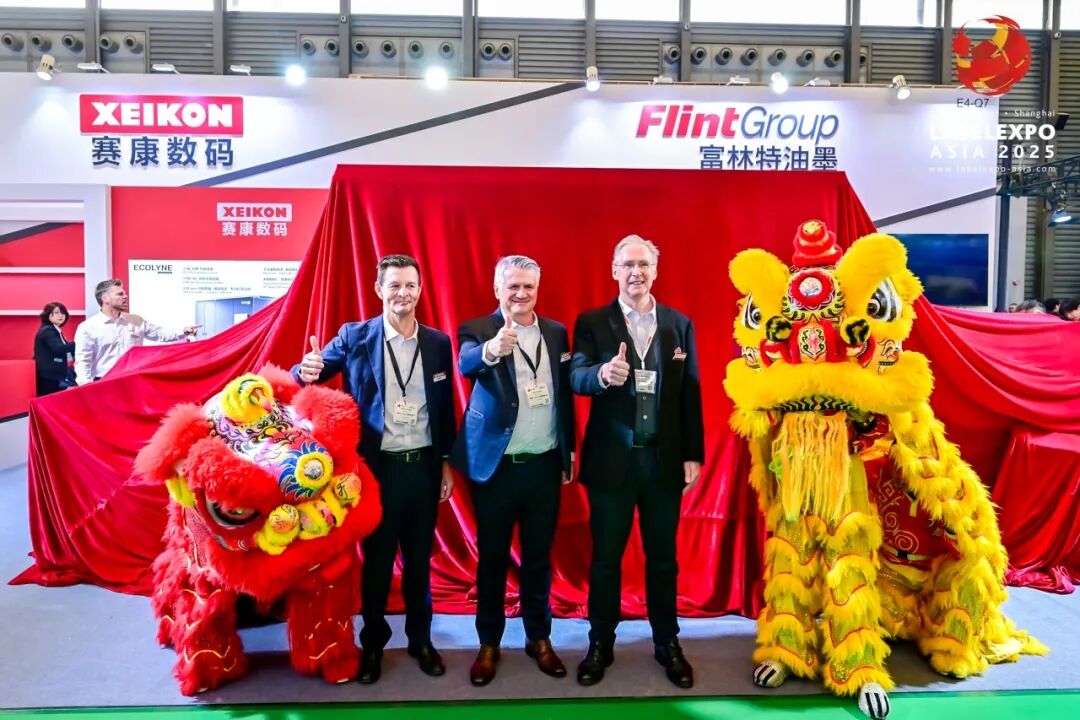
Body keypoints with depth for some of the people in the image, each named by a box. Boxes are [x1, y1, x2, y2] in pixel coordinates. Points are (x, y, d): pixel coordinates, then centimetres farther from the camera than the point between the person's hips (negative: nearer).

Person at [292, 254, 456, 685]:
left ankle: (420, 639, 33)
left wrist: (447, 463, 6)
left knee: (419, 559, 15)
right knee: (376, 560, 12)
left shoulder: (438, 342, 3)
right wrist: (307, 371, -29)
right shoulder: (354, 337, -4)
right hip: (377, 468, -2)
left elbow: (446, 408, 6)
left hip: (424, 467, 2)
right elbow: (310, 373, -5)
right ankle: (372, 643, 31)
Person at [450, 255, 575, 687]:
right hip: (496, 465, -3)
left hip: (544, 464, 3)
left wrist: (569, 452, 10)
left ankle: (539, 637, 31)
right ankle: (489, 642, 26)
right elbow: (466, 364, -29)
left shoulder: (556, 333, 6)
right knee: (492, 557, 10)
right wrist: (492, 349, -50)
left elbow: (565, 394, 10)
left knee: (538, 556, 14)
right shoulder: (478, 329, -6)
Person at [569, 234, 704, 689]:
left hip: (664, 458, 2)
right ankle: (600, 644, 27)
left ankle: (667, 643, 31)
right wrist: (603, 374, -38)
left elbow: (690, 393, 4)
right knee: (605, 557, 11)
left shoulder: (680, 324, 4)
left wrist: (693, 455, 1)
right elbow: (575, 378, -16)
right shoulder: (591, 323, -2)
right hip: (611, 458, -1)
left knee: (663, 556, 15)